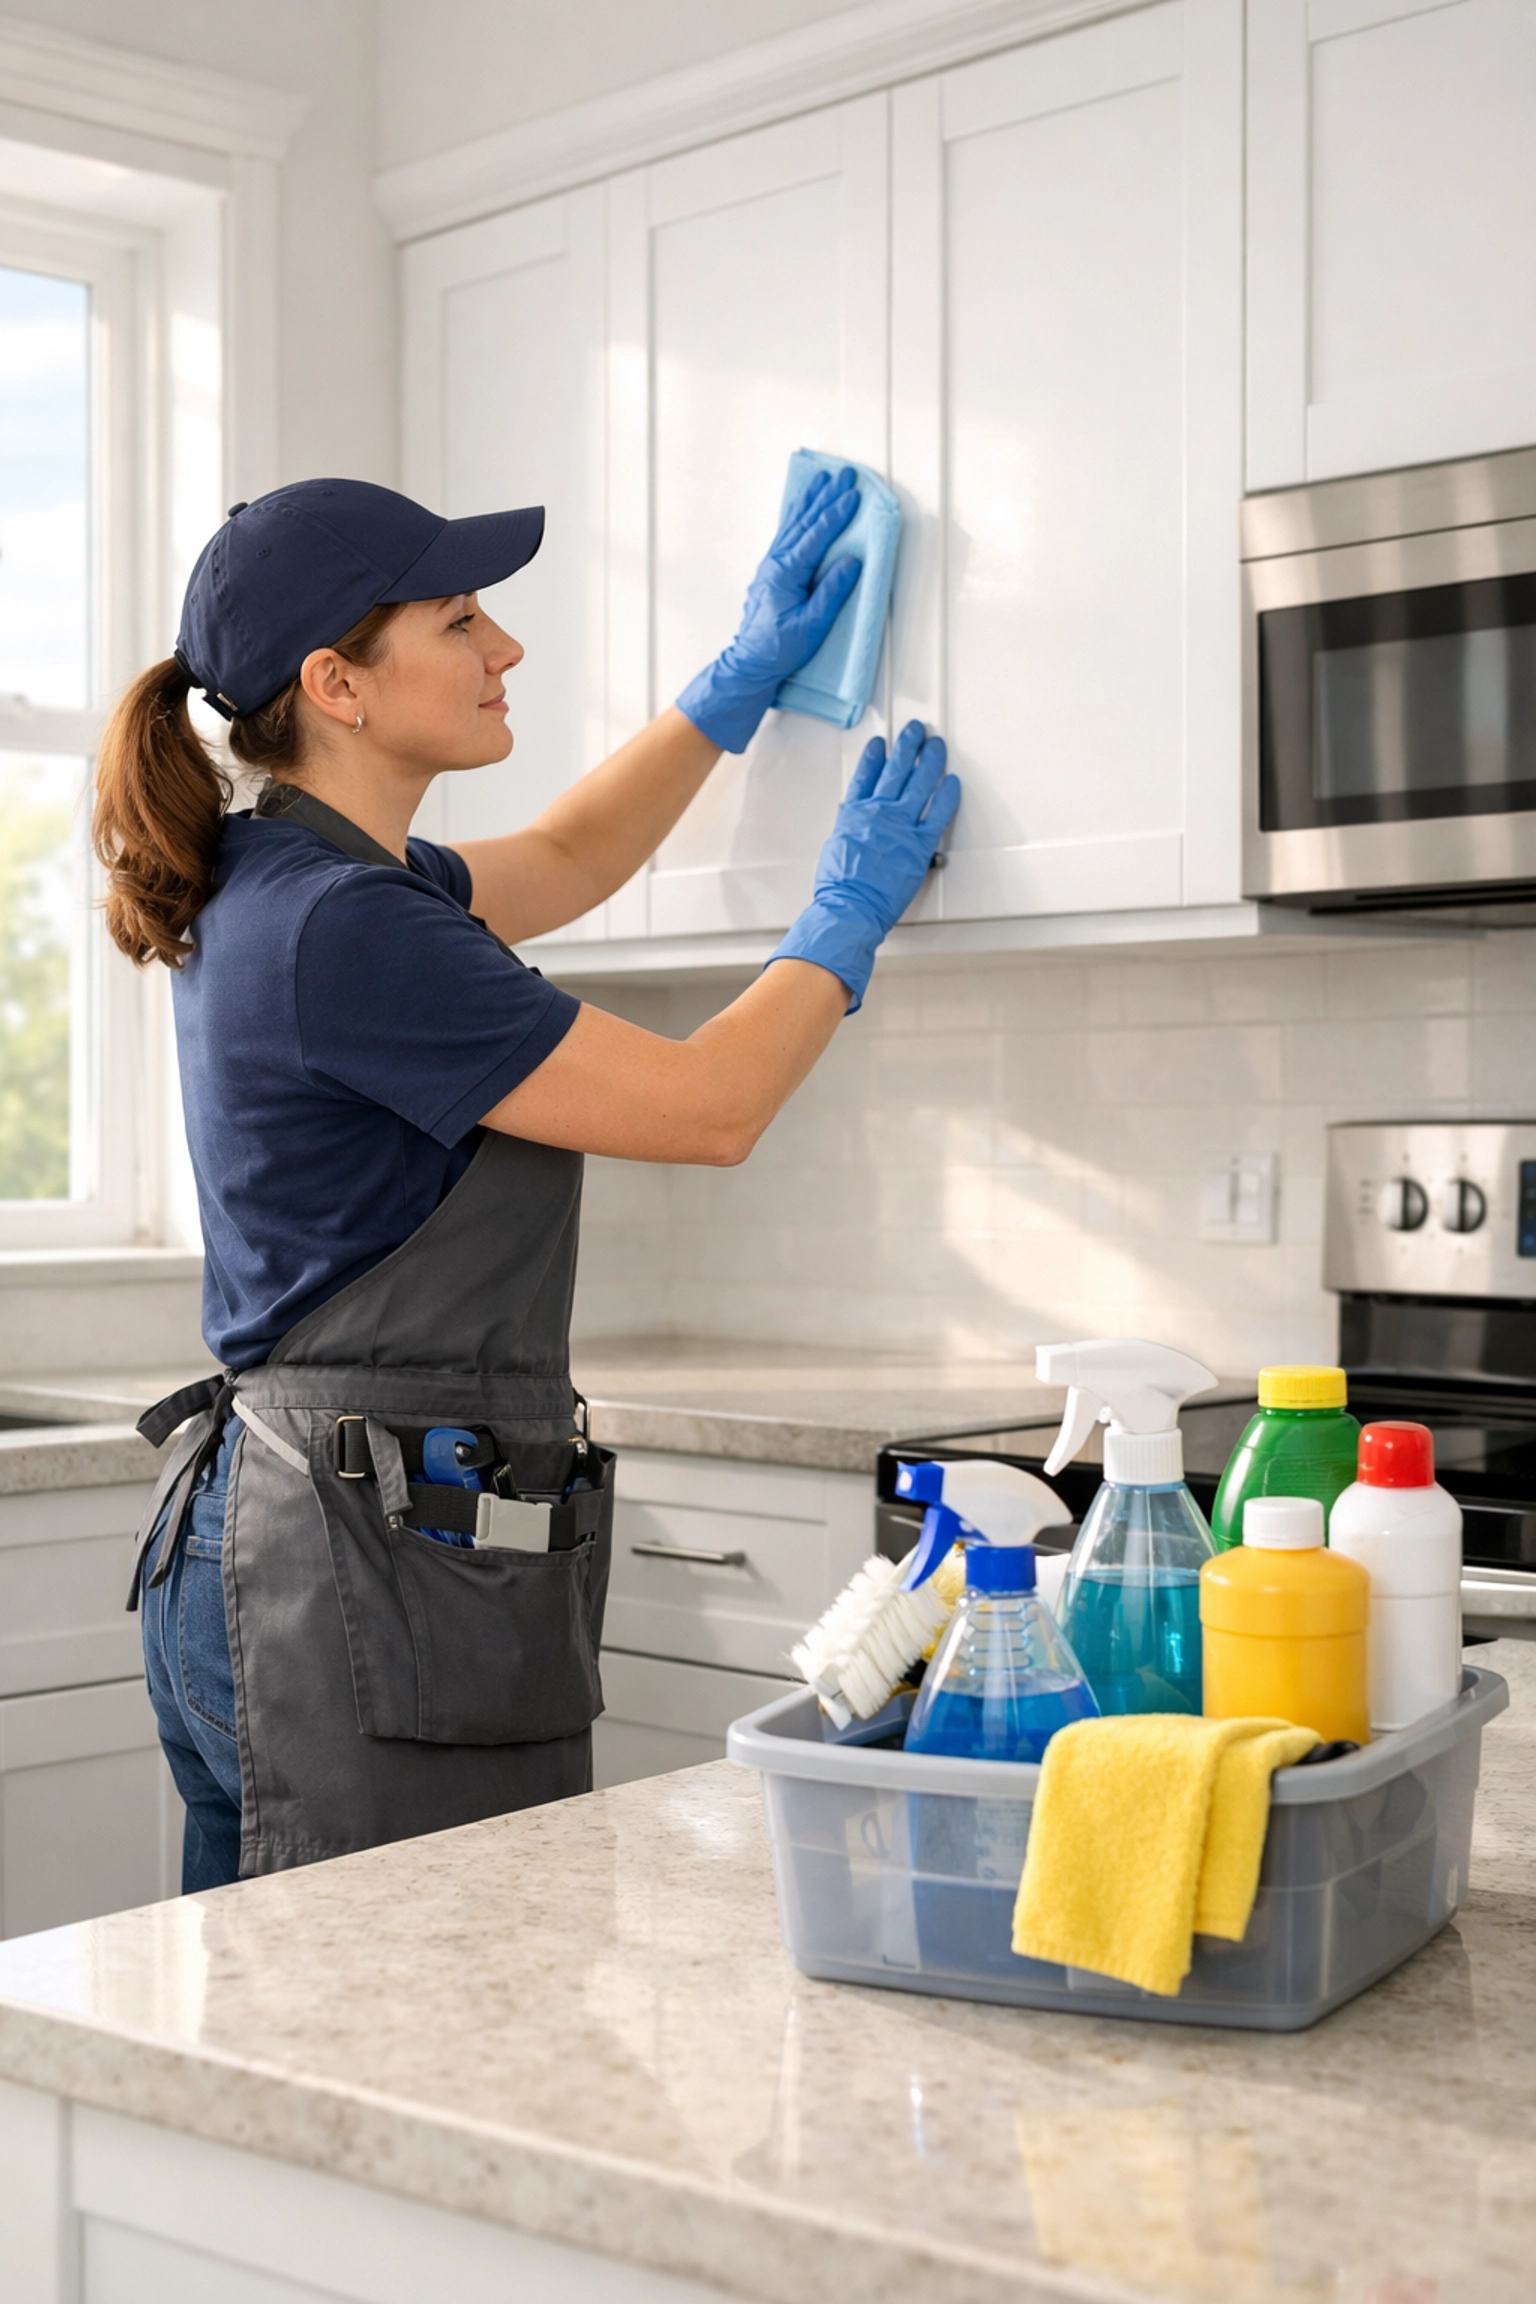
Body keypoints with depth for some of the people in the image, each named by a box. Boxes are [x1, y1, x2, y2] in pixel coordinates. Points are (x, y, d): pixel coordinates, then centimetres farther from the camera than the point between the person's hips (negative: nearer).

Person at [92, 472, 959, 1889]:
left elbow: (569, 857, 31)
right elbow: (708, 1105, -13)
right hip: (369, 1569, -11)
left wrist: (745, 676, 29)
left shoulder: (283, 882, 12)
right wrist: (854, 909, 3)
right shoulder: (339, 931, -19)